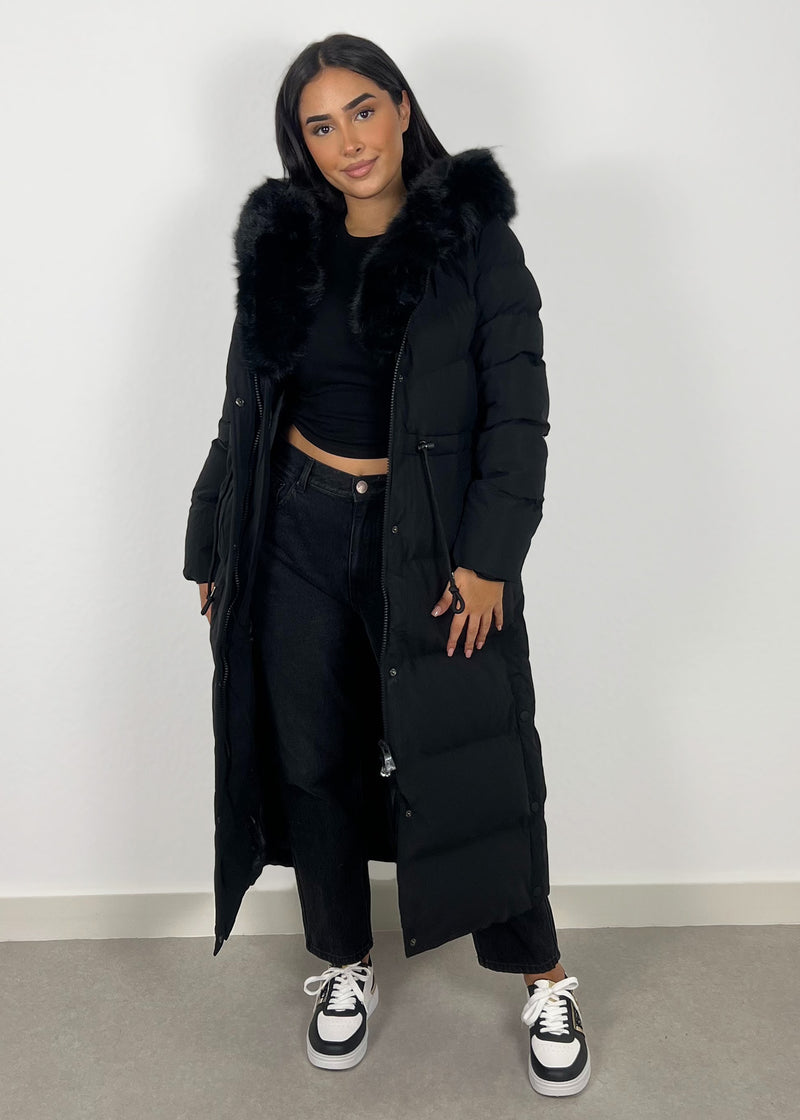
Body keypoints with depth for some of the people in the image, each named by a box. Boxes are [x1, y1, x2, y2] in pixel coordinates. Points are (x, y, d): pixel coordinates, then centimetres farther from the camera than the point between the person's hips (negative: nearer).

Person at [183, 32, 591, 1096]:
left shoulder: (475, 238, -3)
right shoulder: (281, 244, 6)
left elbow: (517, 413, -7)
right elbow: (247, 407, 10)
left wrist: (486, 557, -14)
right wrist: (216, 549, 10)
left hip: (432, 540, -3)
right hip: (301, 532, 3)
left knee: (480, 761, 2)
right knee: (314, 759, 11)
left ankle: (543, 980, 25)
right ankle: (346, 966, 33)